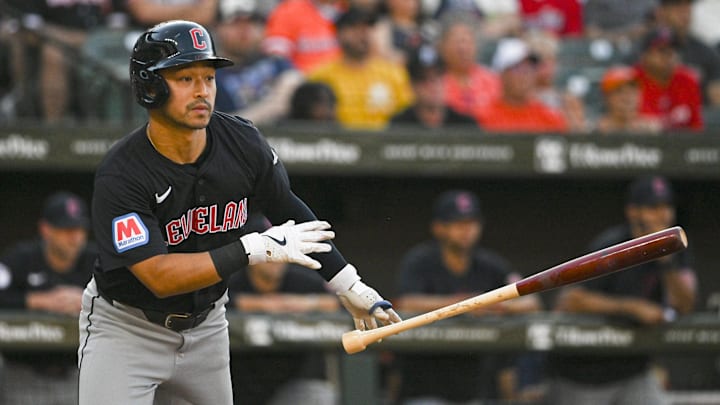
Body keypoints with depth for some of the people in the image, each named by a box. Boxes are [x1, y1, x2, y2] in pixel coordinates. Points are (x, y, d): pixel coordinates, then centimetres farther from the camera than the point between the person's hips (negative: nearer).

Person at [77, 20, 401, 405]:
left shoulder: (241, 141, -11)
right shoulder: (120, 175, -26)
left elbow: (288, 210, 7)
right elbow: (159, 276, -31)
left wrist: (348, 285, 11)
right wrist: (256, 249, -34)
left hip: (206, 326, 5)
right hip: (126, 327, -5)